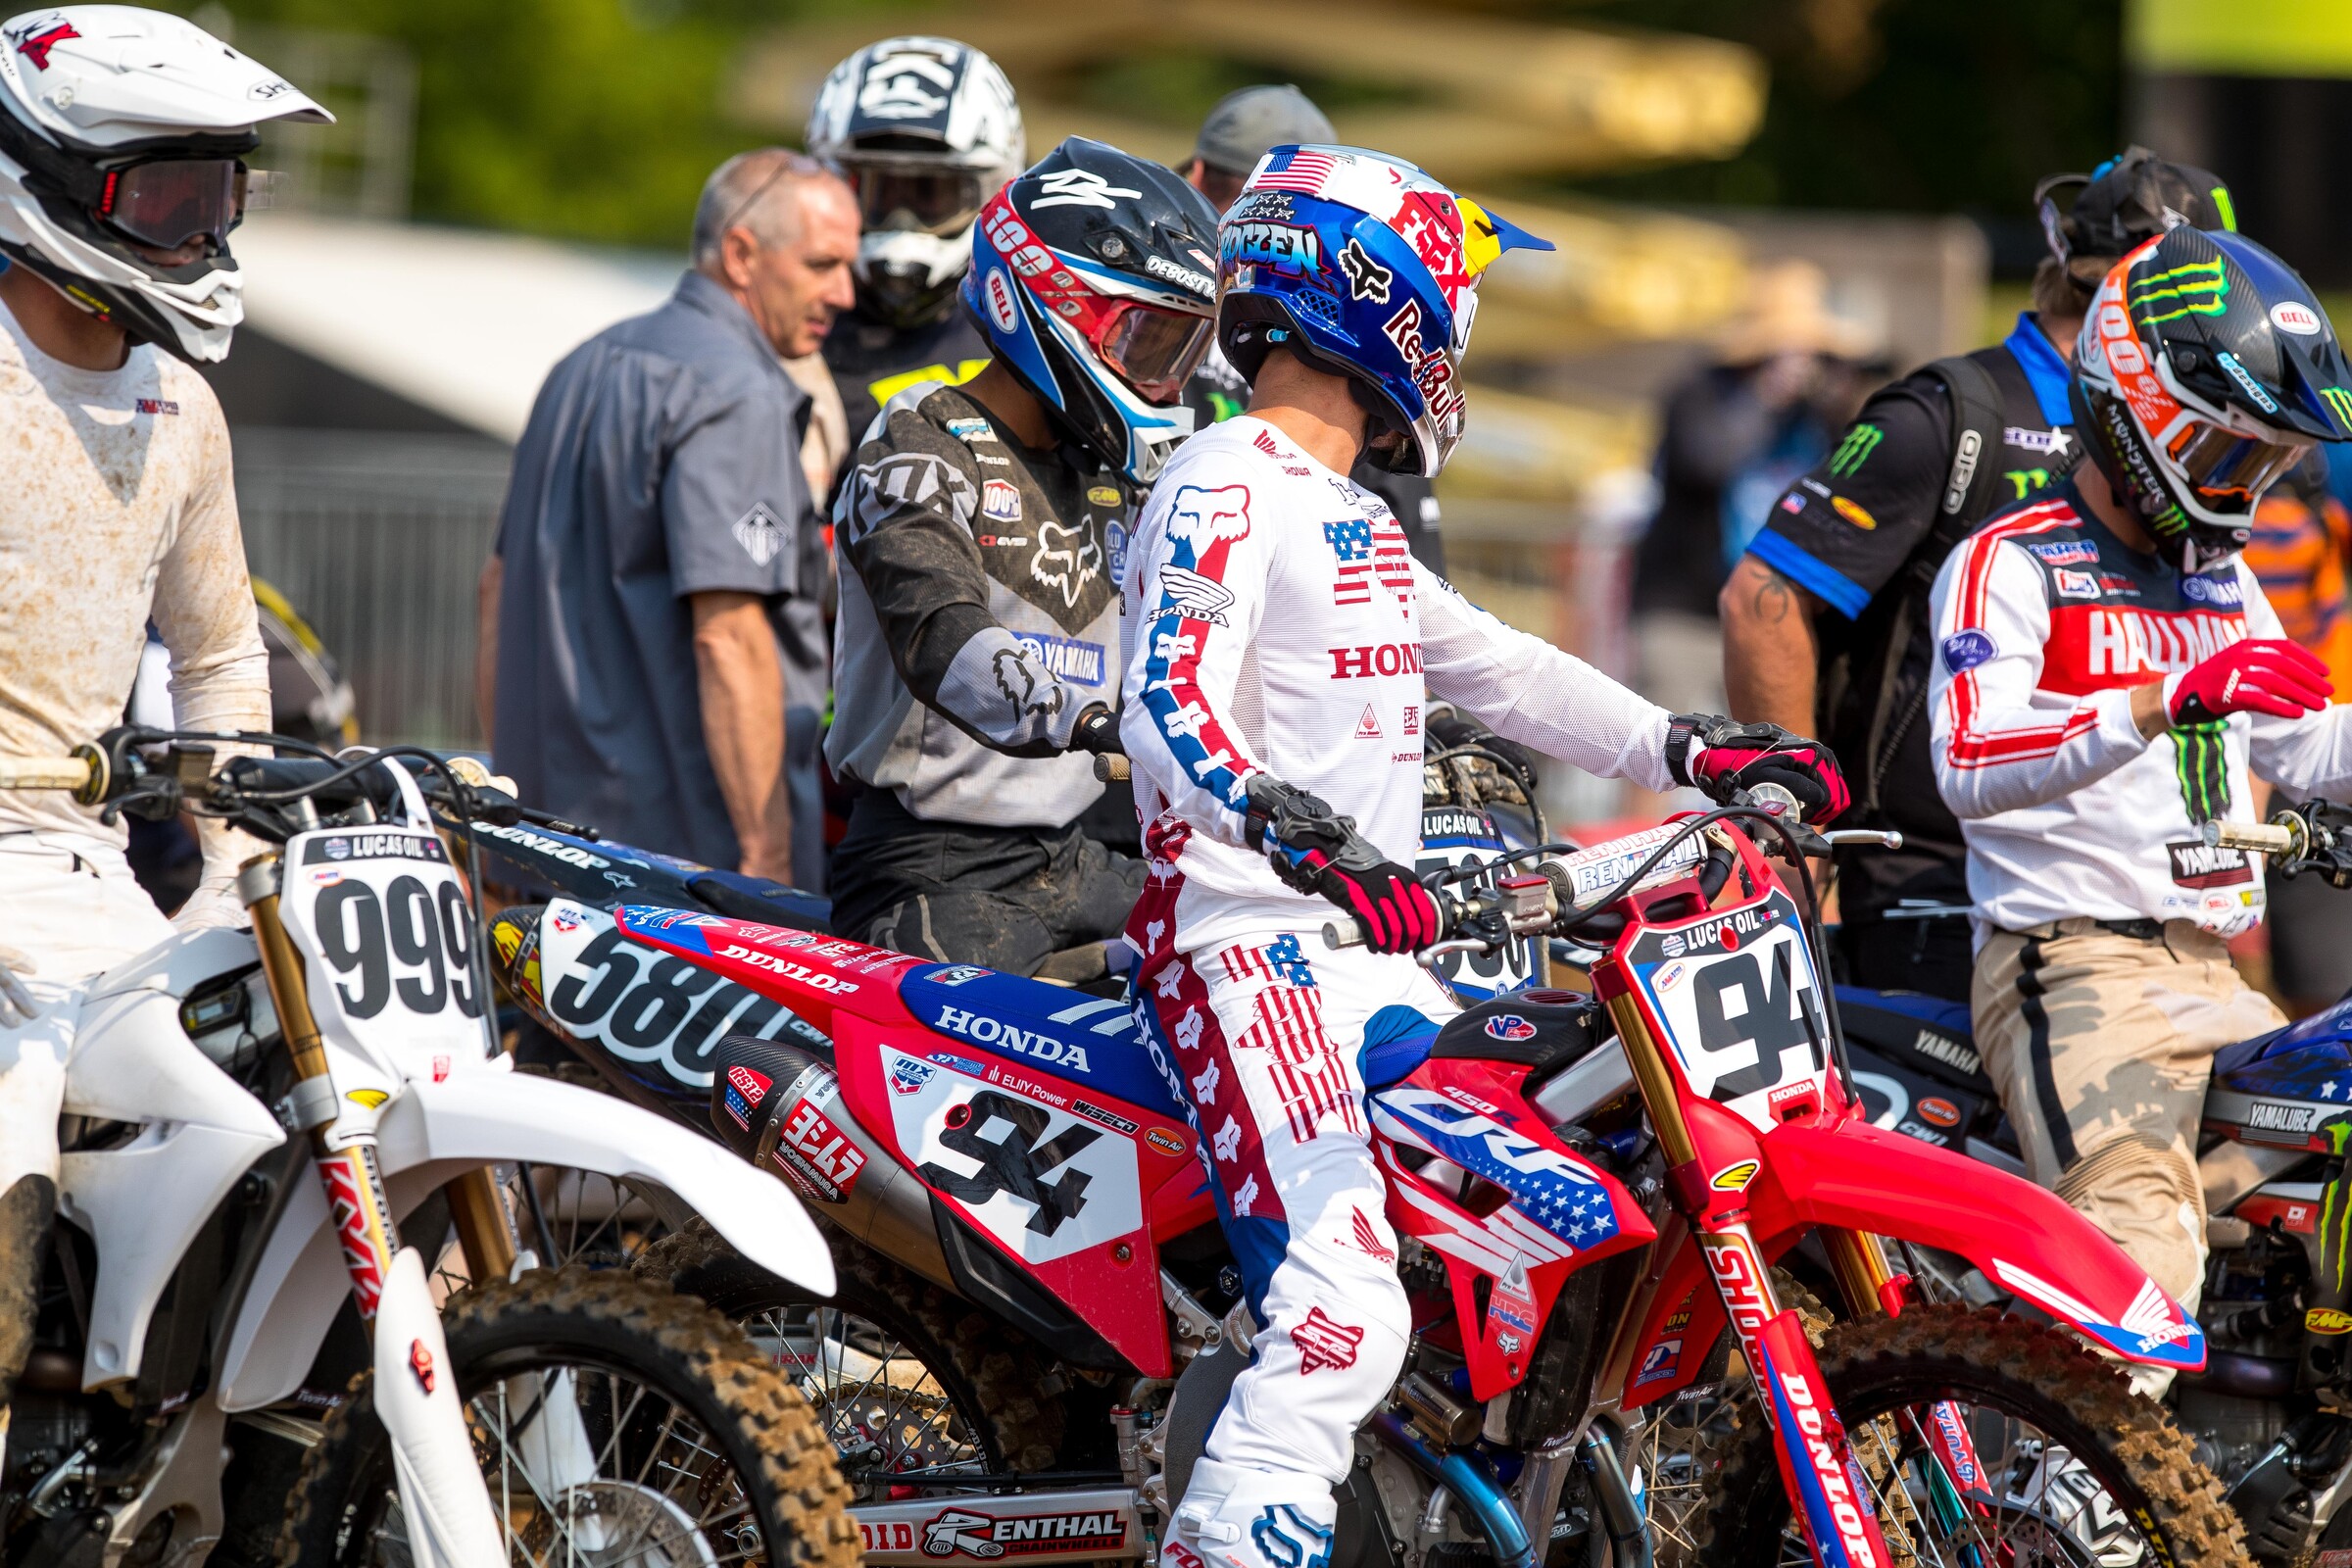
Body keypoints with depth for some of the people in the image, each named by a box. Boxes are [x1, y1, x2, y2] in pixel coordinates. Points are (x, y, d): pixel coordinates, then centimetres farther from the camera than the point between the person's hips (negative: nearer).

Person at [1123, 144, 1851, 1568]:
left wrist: (1696, 752, 22)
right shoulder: (1227, 489, -9)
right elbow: (1172, 707, -23)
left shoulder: (1352, 518, 23)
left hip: (1371, 952, 10)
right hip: (1250, 948, -10)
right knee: (1342, 1317, -24)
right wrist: (1314, 848, -38)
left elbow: (1490, 666, 30)